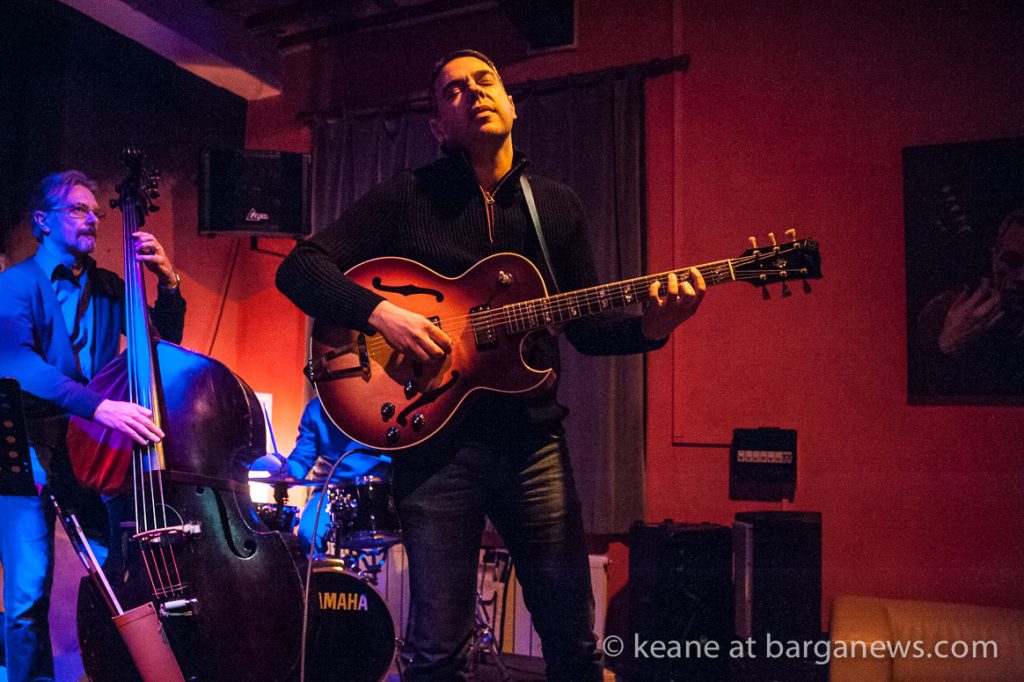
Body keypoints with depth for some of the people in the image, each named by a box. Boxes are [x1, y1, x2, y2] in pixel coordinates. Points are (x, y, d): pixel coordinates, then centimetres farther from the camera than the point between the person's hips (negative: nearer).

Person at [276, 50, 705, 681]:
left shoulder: (558, 206, 11)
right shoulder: (407, 197, 2)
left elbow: (586, 328, 11)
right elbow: (299, 268, -2)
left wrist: (650, 327, -9)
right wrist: (379, 310, -18)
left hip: (534, 440, 3)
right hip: (435, 438, -2)